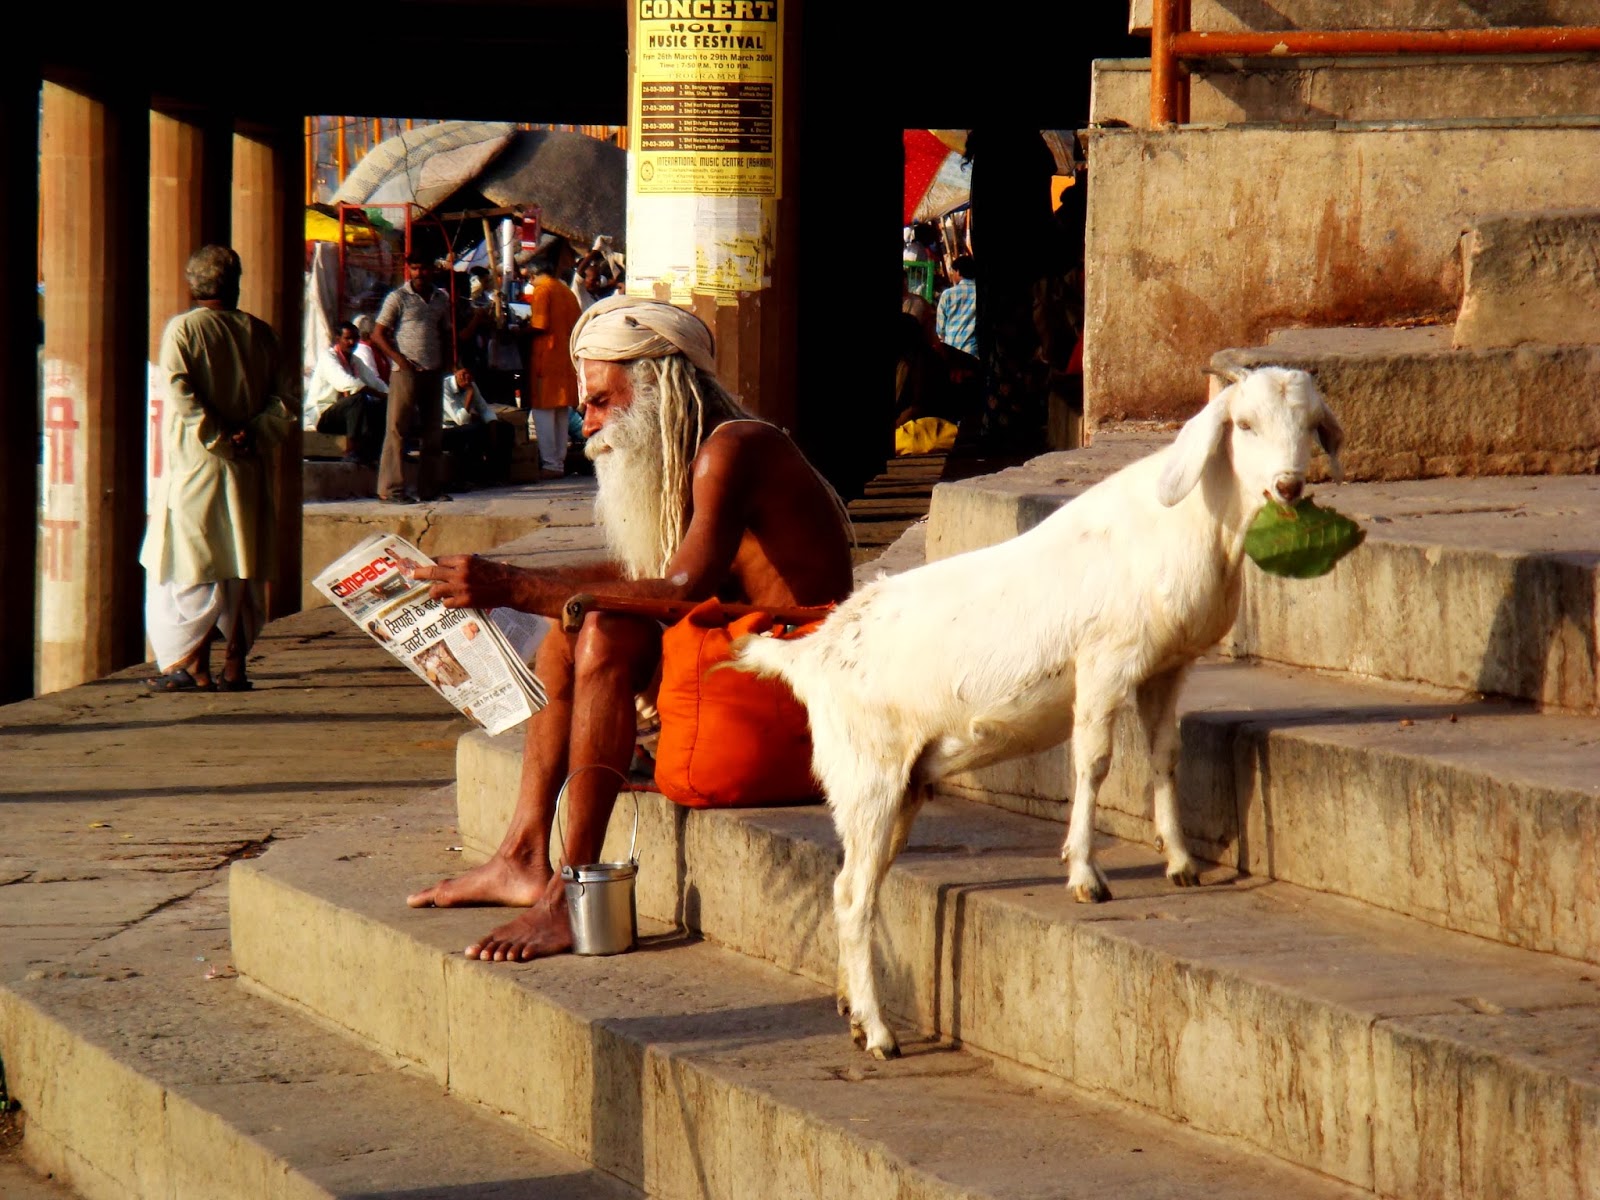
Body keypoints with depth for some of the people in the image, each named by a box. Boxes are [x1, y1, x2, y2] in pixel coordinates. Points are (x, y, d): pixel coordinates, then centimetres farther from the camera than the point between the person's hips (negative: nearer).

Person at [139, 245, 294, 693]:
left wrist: (219, 437, -12)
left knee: (192, 567, -2)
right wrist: (252, 435, -6)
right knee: (243, 568, 9)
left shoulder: (182, 329, -4)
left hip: (198, 463, -4)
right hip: (250, 470, 4)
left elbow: (182, 394, -15)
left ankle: (193, 667, -7)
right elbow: (282, 400, 2)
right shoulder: (259, 333, 8)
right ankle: (235, 666, 9)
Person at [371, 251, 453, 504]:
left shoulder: (441, 300, 13)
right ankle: (390, 489, -7)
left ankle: (429, 487, 14)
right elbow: (378, 334, -3)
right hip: (406, 371, -6)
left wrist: (444, 361, 8)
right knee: (397, 429, -6)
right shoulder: (398, 298, -2)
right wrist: (400, 359, -13)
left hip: (433, 372, 6)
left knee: (433, 432, 8)